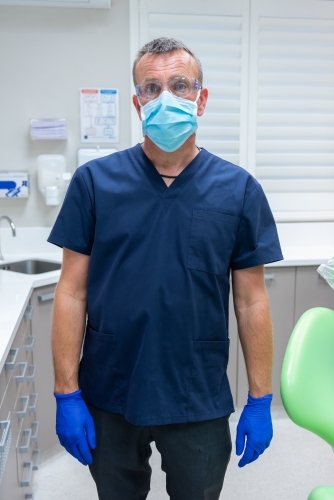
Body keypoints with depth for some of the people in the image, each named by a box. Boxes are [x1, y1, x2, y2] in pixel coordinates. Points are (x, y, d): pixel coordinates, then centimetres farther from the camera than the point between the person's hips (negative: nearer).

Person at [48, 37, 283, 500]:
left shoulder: (239, 190, -6)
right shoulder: (94, 181, -7)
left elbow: (251, 301, -3)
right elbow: (73, 292, -5)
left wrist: (260, 400, -1)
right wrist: (67, 394, -6)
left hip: (200, 402, 0)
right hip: (108, 397, 1)